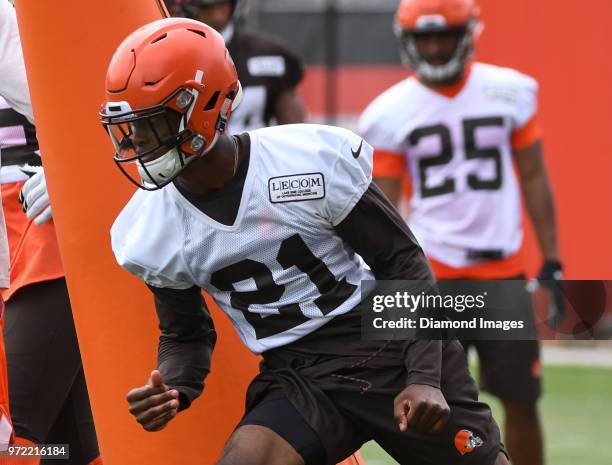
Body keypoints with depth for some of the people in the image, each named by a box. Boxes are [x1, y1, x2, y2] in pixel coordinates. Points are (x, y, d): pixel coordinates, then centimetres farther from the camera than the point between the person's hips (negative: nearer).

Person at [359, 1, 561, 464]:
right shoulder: (389, 114, -2)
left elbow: (534, 179, 7)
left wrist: (551, 263, 3)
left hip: (504, 270, 1)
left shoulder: (511, 92, 0)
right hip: (432, 273, -1)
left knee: (521, 400, 3)